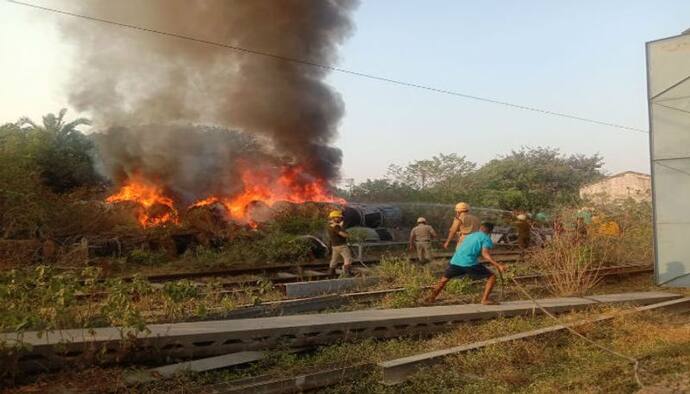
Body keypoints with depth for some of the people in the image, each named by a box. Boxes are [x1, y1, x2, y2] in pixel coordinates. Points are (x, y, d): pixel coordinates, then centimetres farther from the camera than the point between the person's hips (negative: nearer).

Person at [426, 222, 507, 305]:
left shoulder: (469, 235, 28)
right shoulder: (486, 238, 8)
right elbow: (485, 254, -9)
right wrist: (498, 265, -13)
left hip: (455, 261, 6)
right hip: (469, 263, -6)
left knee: (444, 279, 29)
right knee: (492, 277, 8)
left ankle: (431, 298, 30)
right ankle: (485, 300, -1)